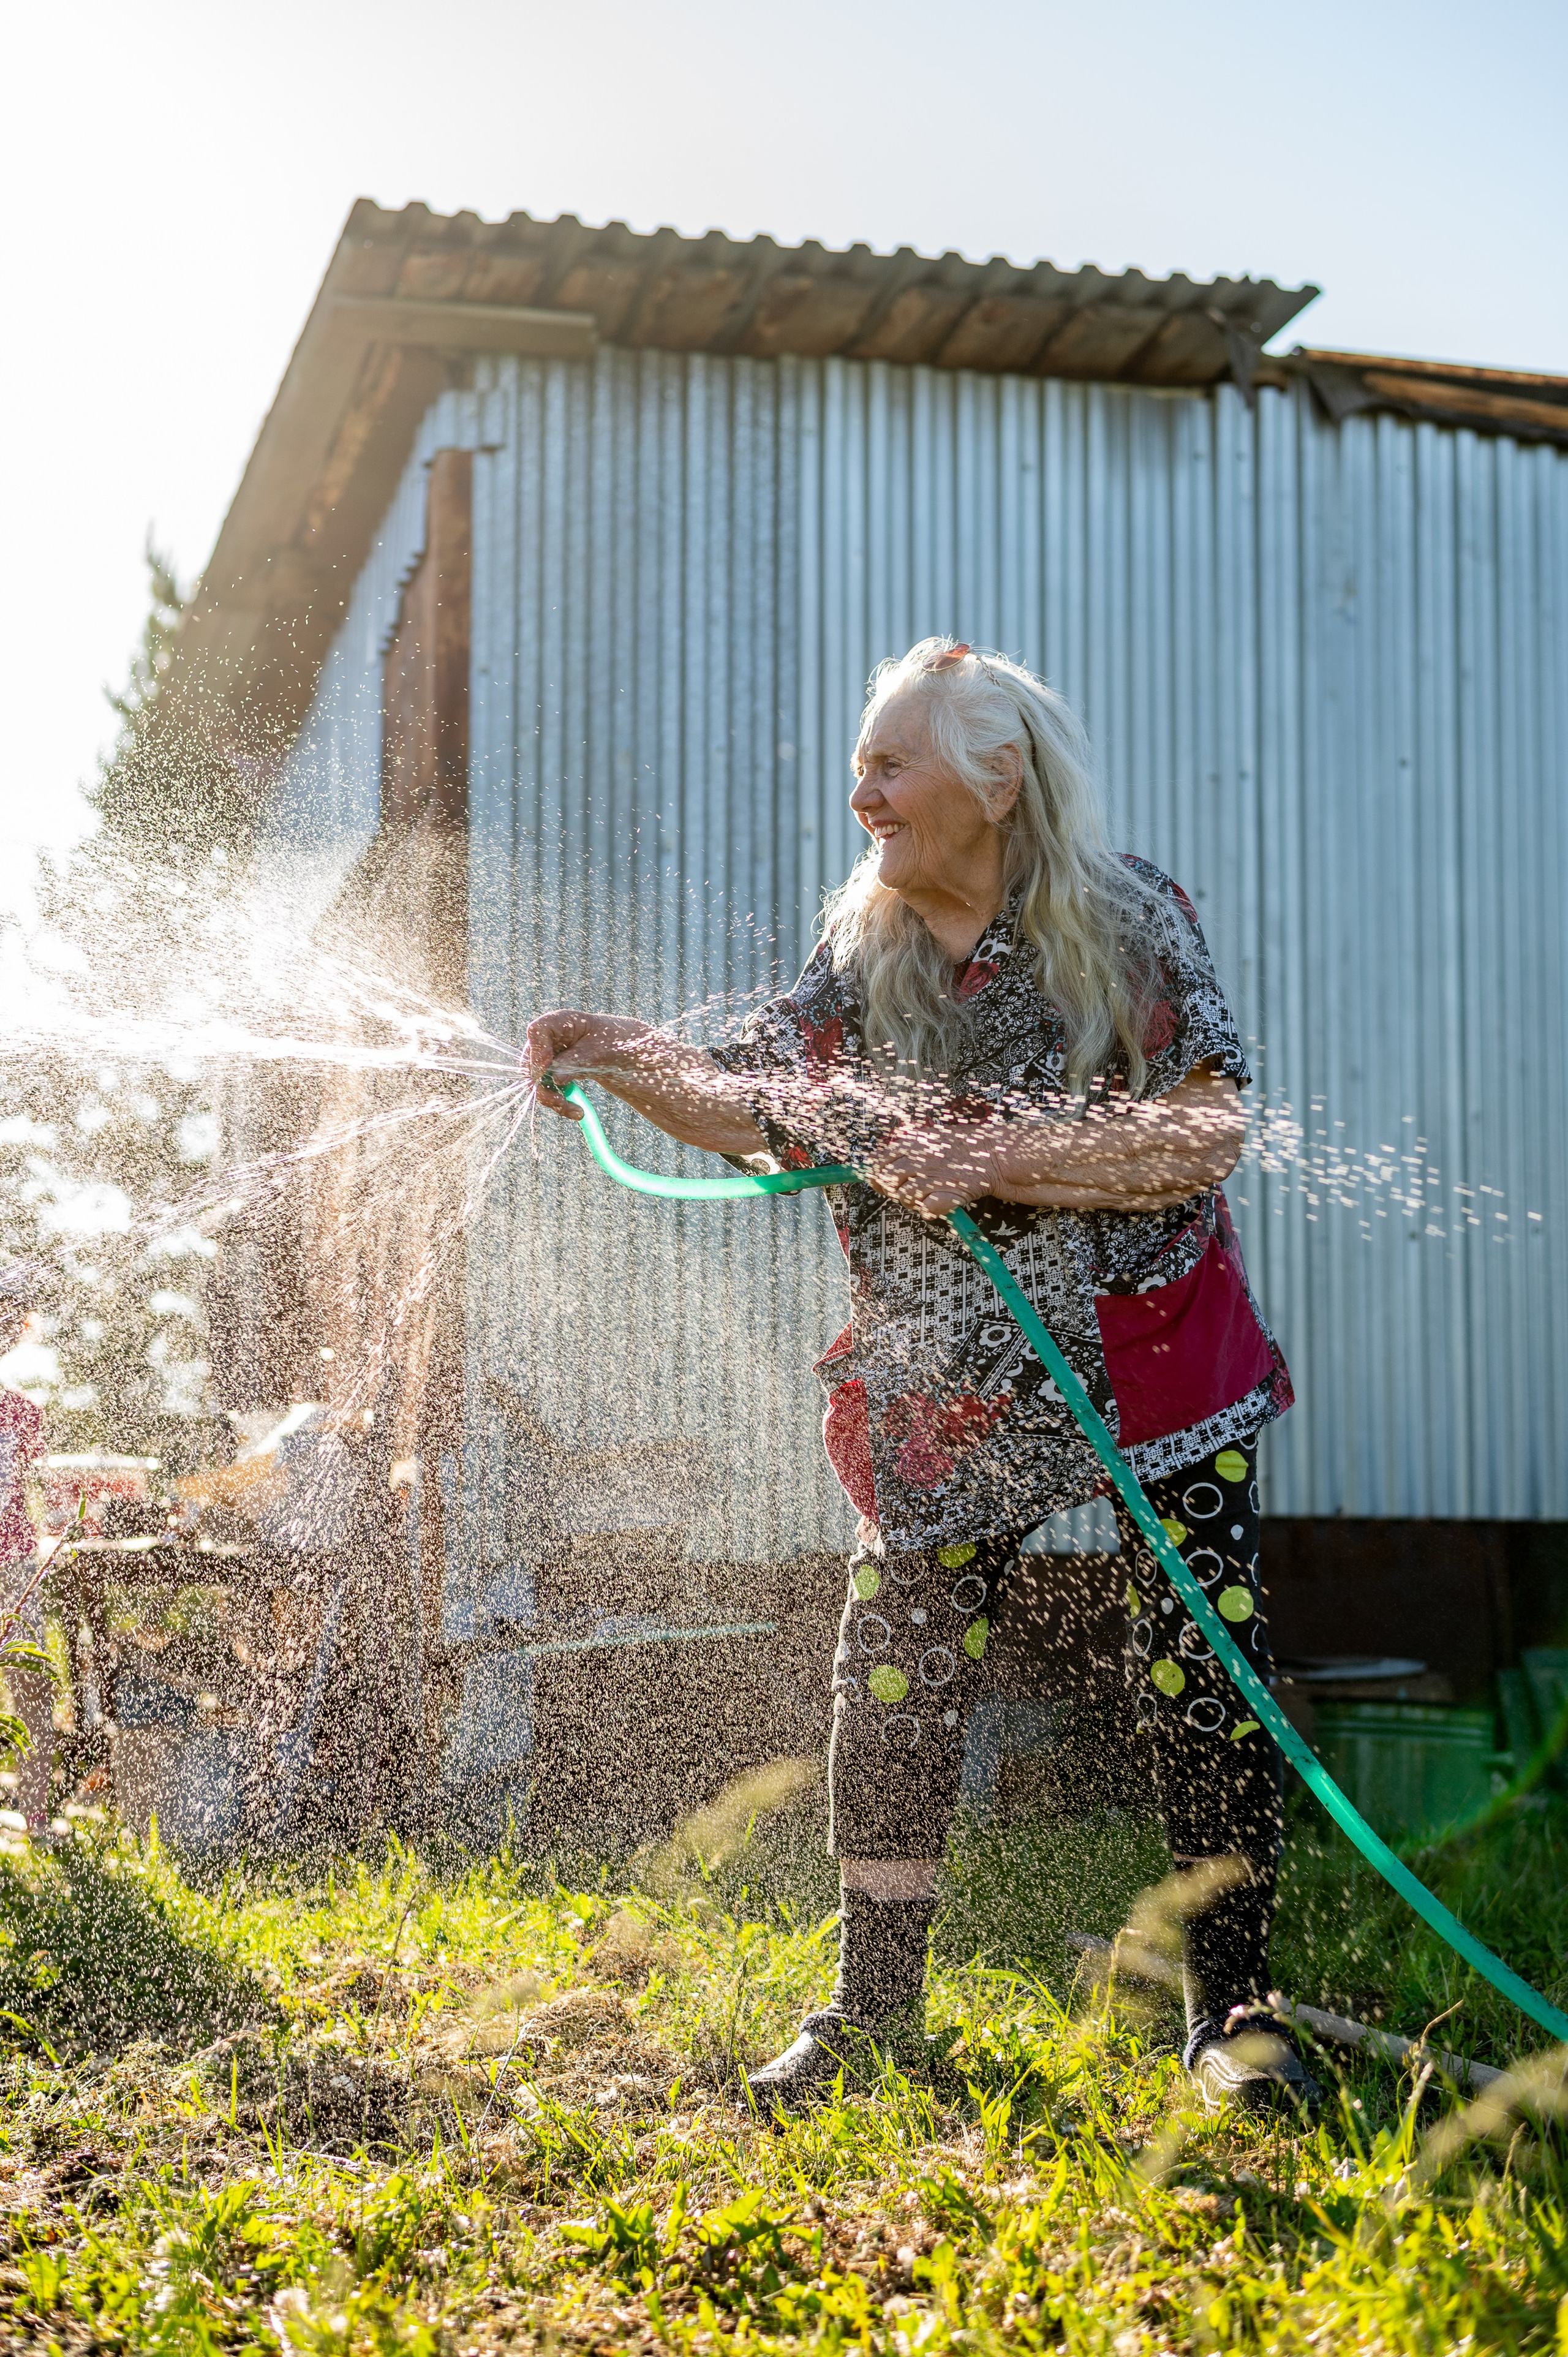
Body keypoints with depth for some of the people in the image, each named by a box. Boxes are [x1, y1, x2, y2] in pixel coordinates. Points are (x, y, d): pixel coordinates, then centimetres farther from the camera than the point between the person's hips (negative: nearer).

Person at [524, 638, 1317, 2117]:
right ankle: (872, 1999, 19)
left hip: (1150, 1357, -3)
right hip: (945, 1386, 3)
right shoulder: (863, 955, 4)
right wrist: (619, 1061, -22)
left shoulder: (1133, 924, -7)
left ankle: (1229, 2006, 11)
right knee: (891, 1690, 2)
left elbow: (1205, 1138, -15)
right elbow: (755, 1107, -4)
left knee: (1201, 1684, -5)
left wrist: (990, 1163, -21)